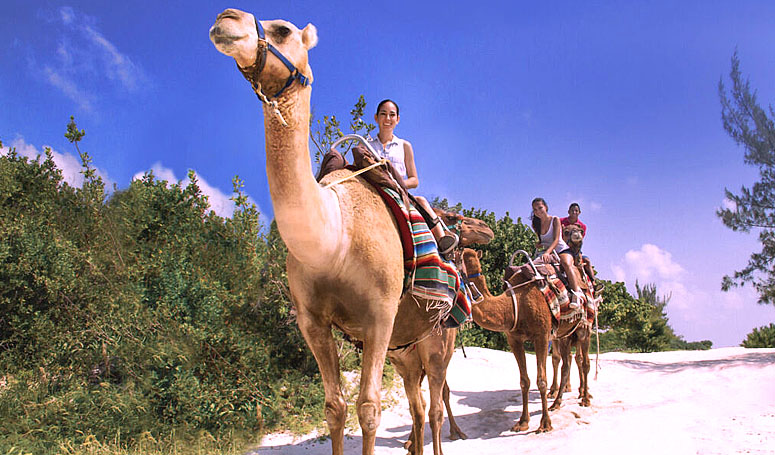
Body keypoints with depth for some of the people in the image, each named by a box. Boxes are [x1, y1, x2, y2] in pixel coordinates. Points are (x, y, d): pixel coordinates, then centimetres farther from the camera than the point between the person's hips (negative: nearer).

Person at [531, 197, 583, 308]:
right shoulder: (536, 224, 6)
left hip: (563, 250, -6)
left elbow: (556, 240, -18)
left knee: (567, 264, -37)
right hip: (547, 252, 6)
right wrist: (539, 244, -5)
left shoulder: (555, 220, -8)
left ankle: (576, 295, -36)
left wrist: (548, 252, -35)